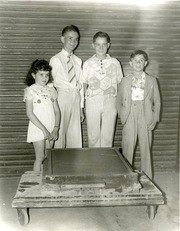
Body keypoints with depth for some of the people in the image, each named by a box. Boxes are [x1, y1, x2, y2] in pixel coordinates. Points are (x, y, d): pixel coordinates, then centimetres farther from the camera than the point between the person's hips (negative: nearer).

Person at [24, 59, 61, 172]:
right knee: (40, 157, 0)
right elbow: (30, 114, -11)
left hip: (51, 129, 5)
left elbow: (57, 110, 7)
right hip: (38, 128, -4)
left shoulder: (51, 89, 9)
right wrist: (44, 129, -15)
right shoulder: (30, 90, -5)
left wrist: (56, 128, -6)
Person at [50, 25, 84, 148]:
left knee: (76, 134, 7)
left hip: (76, 99, 5)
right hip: (62, 97, -4)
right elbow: (51, 83, -5)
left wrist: (81, 107, 11)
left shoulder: (78, 61, 12)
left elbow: (80, 85, 13)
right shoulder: (55, 60, -2)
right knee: (60, 133, -2)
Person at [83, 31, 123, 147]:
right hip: (92, 101, 0)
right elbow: (83, 85, 5)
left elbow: (120, 84, 9)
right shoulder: (88, 64, 3)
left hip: (110, 102, 0)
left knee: (108, 136, 5)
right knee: (93, 135, 5)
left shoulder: (115, 63, 5)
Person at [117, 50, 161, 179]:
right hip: (129, 118, 0)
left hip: (145, 118, 0)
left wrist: (155, 119, -1)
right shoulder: (125, 81, 9)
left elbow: (157, 102, 8)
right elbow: (119, 101, 12)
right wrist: (122, 116, 1)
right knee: (128, 148, -2)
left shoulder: (152, 81, 7)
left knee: (146, 148, 3)